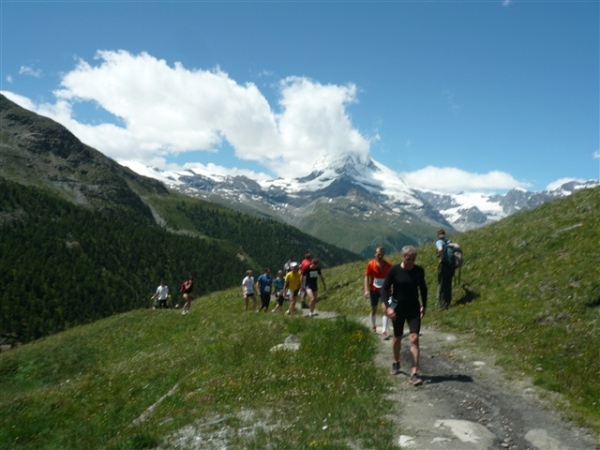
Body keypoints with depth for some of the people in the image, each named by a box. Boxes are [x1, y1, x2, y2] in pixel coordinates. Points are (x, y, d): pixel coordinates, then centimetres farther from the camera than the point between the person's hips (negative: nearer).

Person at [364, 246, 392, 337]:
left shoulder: (388, 265, -7)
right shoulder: (370, 264, -8)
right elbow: (367, 277, -5)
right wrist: (366, 290, -14)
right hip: (374, 290, 1)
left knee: (385, 310, -12)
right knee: (374, 309, 16)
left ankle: (384, 331, -9)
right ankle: (373, 325, 40)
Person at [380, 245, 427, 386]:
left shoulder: (419, 271, -4)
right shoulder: (394, 270, -12)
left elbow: (423, 288, 12)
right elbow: (385, 288, -10)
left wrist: (424, 305, 15)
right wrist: (387, 306, -22)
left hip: (414, 308, 1)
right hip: (398, 309, -1)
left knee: (414, 339, -11)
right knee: (397, 338, 15)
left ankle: (414, 374, -10)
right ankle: (396, 363, 42)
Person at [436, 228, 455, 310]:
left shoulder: (439, 242, -11)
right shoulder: (449, 242, 9)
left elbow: (440, 249, -32)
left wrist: (441, 258, -18)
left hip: (444, 265, -6)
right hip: (451, 265, 6)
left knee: (441, 285, 5)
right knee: (448, 284, 18)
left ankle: (443, 304, 6)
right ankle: (448, 303, 24)